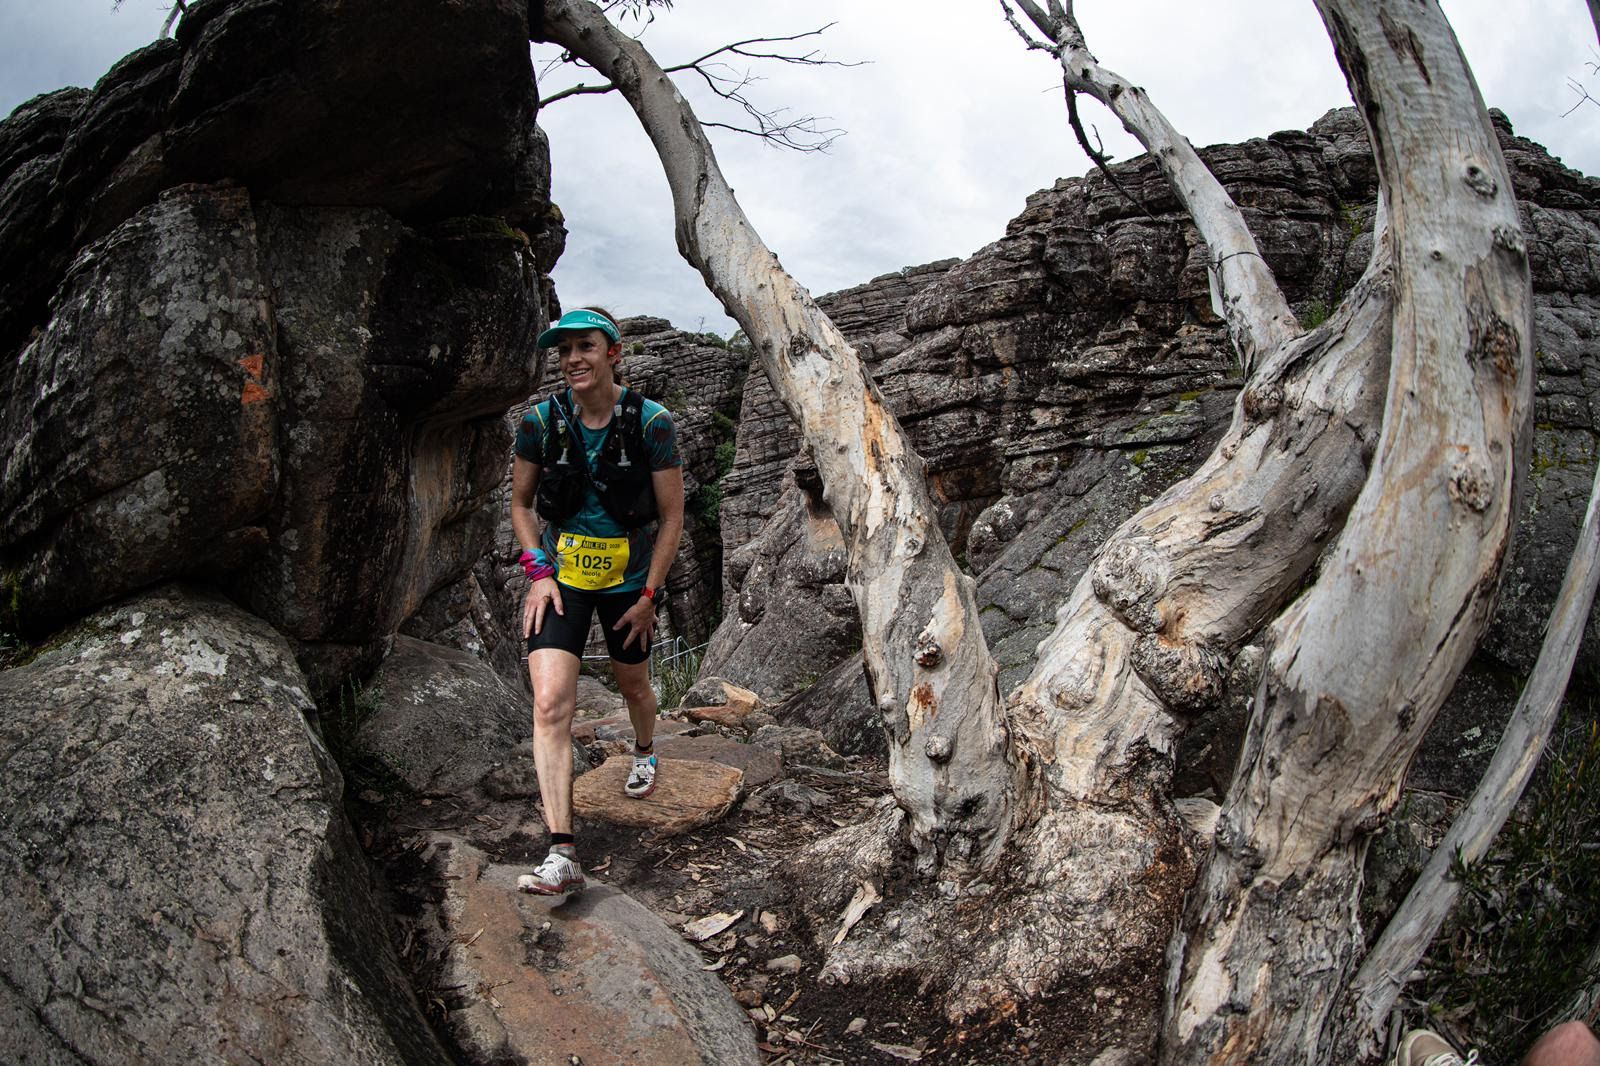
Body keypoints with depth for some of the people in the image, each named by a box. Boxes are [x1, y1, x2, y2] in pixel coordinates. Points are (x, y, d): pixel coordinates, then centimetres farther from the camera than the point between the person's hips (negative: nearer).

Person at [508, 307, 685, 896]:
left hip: (628, 578, 0)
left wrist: (648, 596, -8)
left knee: (632, 685, 21)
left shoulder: (651, 422, -15)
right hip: (559, 576, 1)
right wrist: (538, 572, -8)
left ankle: (645, 751, 58)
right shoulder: (540, 420, -9)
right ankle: (562, 855, -15)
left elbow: (672, 517, -7)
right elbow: (520, 503, 5)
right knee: (550, 704, -15)